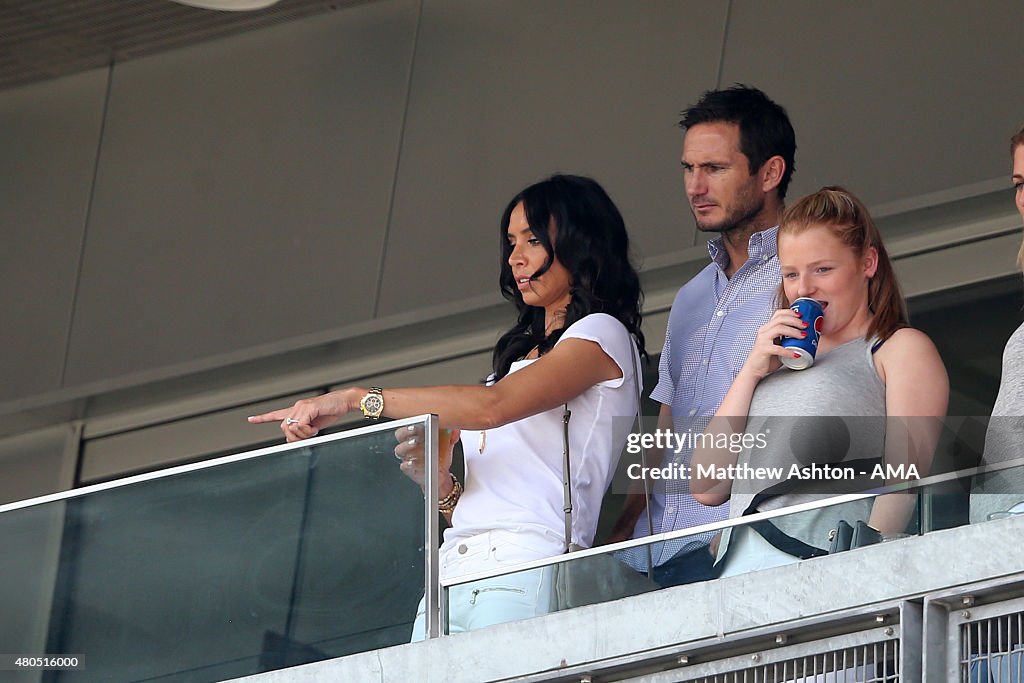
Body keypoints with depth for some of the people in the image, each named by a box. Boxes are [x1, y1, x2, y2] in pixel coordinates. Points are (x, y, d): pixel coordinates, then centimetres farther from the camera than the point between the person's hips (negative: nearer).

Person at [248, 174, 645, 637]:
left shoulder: (604, 335, 5)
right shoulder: (521, 352, 30)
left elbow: (493, 406, -13)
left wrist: (356, 399, -13)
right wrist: (441, 487, 3)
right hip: (450, 576, 7)